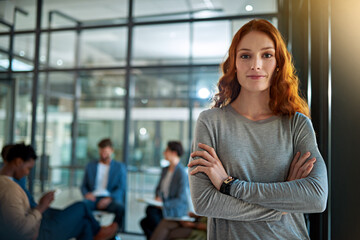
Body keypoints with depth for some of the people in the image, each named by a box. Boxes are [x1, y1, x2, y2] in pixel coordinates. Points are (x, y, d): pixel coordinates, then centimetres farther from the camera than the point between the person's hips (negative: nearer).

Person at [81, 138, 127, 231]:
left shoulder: (120, 167, 13)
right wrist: (86, 194, -5)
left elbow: (122, 188, 4)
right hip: (93, 198, 2)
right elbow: (83, 186, 20)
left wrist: (109, 198, -15)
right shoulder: (90, 166, 21)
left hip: (111, 199, -1)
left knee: (120, 208, -36)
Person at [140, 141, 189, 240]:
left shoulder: (182, 173, -13)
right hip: (163, 207, 7)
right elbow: (158, 188, 21)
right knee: (144, 222, -17)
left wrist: (163, 204, -21)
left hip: (177, 210, -6)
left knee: (150, 210, -29)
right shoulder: (165, 169, 10)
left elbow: (181, 199, -15)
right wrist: (158, 197, 0)